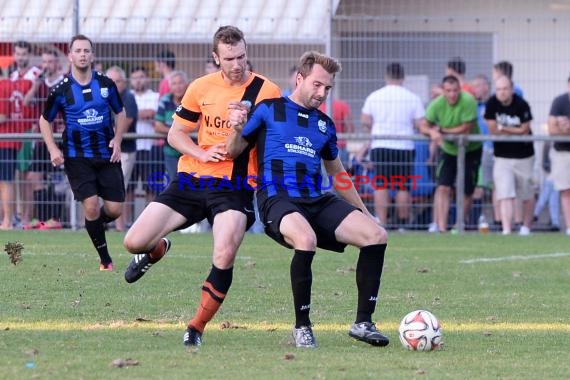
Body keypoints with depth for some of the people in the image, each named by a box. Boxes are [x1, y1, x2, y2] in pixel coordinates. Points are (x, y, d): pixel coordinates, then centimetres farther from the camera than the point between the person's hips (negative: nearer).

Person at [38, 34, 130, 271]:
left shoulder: (106, 84, 0)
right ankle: (105, 260, 1)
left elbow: (121, 113, 14)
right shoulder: (61, 90, -5)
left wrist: (117, 139, -2)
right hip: (77, 156, -2)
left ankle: (94, 225, 33)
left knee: (114, 209, -4)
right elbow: (45, 121, 7)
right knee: (91, 206, -13)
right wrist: (53, 150, -7)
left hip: (107, 155, 2)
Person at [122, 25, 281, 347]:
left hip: (234, 187, -3)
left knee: (224, 256, -26)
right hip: (192, 178, 3)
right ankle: (157, 250, 37)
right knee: (134, 242, -4)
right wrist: (201, 154, -9)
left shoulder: (267, 91, -5)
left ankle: (198, 328, -4)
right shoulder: (201, 88, 3)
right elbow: (175, 133, 11)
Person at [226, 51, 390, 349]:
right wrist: (237, 129, -16)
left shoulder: (325, 124, 19)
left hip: (318, 201, 6)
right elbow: (234, 152, 5)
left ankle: (363, 322, -7)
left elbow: (337, 173, 30)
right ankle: (302, 327, -22)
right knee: (306, 240, -38)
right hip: (277, 198, -6)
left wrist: (363, 212, 28)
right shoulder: (269, 110, 5)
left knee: (376, 235, -14)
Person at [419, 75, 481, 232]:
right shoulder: (437, 104, -14)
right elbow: (423, 126, -12)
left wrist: (442, 130, -20)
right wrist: (432, 132, -35)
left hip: (471, 150, -2)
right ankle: (441, 228, -18)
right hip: (448, 150, 2)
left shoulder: (468, 101, -25)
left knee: (467, 192, 6)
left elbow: (466, 129, -25)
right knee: (443, 188, -14)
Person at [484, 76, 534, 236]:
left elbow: (524, 131, -11)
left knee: (527, 195, 10)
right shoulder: (492, 104, -8)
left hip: (524, 156, -1)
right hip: (502, 157, 1)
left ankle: (526, 227, 28)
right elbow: (492, 129, -7)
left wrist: (503, 128, -10)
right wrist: (515, 131, -13)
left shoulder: (521, 105, -14)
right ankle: (506, 230, -18)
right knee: (505, 195, -10)